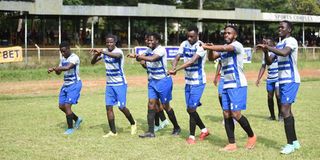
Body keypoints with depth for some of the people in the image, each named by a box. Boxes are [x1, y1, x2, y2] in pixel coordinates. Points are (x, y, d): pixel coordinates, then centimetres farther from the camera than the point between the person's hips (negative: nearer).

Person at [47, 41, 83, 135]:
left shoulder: (74, 58, -16)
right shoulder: (63, 59, 11)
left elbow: (67, 67, -33)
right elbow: (59, 72, 12)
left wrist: (54, 68, -31)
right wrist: (56, 70, -11)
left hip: (74, 84, -9)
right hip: (66, 85, 9)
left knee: (67, 106, -14)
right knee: (61, 106, 10)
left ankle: (70, 128, 0)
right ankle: (77, 119, 30)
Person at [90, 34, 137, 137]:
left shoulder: (118, 51, -16)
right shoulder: (104, 52, 3)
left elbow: (116, 55, -41)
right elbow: (93, 62, 5)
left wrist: (102, 52, -50)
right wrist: (96, 55, -16)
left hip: (120, 84, -6)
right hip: (109, 84, 6)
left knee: (121, 107, -7)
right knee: (109, 107, -2)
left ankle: (133, 123, 20)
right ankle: (113, 132, 5)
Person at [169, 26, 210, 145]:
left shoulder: (201, 46, -16)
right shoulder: (184, 44, 5)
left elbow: (192, 61, -29)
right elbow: (177, 58, -2)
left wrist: (176, 69, -37)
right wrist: (173, 68, -24)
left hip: (198, 82, -7)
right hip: (188, 81, 7)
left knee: (191, 109, -8)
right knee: (190, 109, 12)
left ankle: (192, 136, 5)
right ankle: (204, 130, 30)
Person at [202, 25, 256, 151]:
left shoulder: (237, 45, -11)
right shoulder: (223, 48, 14)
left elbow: (223, 48, -28)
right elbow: (211, 58, 12)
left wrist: (207, 46, -23)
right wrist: (210, 49, -8)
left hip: (238, 85, -8)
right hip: (227, 85, 8)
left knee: (236, 114, -11)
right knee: (226, 114, 3)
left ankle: (251, 136, 12)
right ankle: (232, 144, 9)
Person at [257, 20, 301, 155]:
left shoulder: (291, 41, -11)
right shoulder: (279, 44, 16)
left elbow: (284, 53, -32)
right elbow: (269, 62, 12)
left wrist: (267, 47, -29)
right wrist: (265, 51, -6)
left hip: (290, 81, -9)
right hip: (282, 81, 9)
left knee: (285, 110, -14)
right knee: (287, 110, 11)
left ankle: (290, 144, -9)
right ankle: (295, 142, 19)